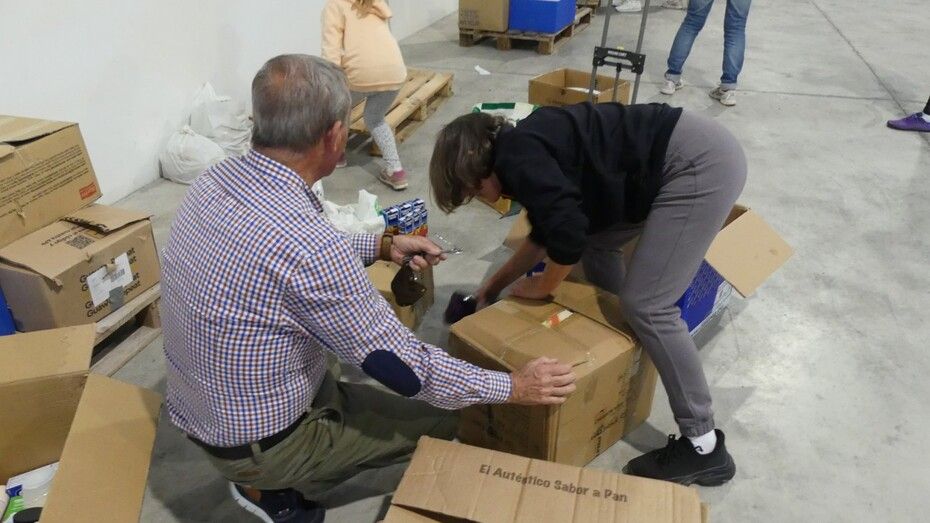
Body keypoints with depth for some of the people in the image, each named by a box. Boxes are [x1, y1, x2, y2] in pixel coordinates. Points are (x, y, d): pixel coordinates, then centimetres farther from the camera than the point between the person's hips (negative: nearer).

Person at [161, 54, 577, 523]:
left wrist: (380, 246, 8)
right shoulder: (307, 244, -34)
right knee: (437, 424, 8)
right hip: (257, 441, -7)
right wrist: (512, 386, -11)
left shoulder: (218, 178, -9)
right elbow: (402, 368, -23)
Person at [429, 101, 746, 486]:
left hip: (703, 164, -11)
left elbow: (568, 234, -20)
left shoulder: (516, 158, -14)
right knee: (596, 241, 20)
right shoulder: (526, 148, 16)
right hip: (691, 158, 11)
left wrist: (541, 287, -1)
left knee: (646, 305, -10)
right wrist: (497, 282, 35)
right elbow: (546, 230, 28)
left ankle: (704, 448, 2)